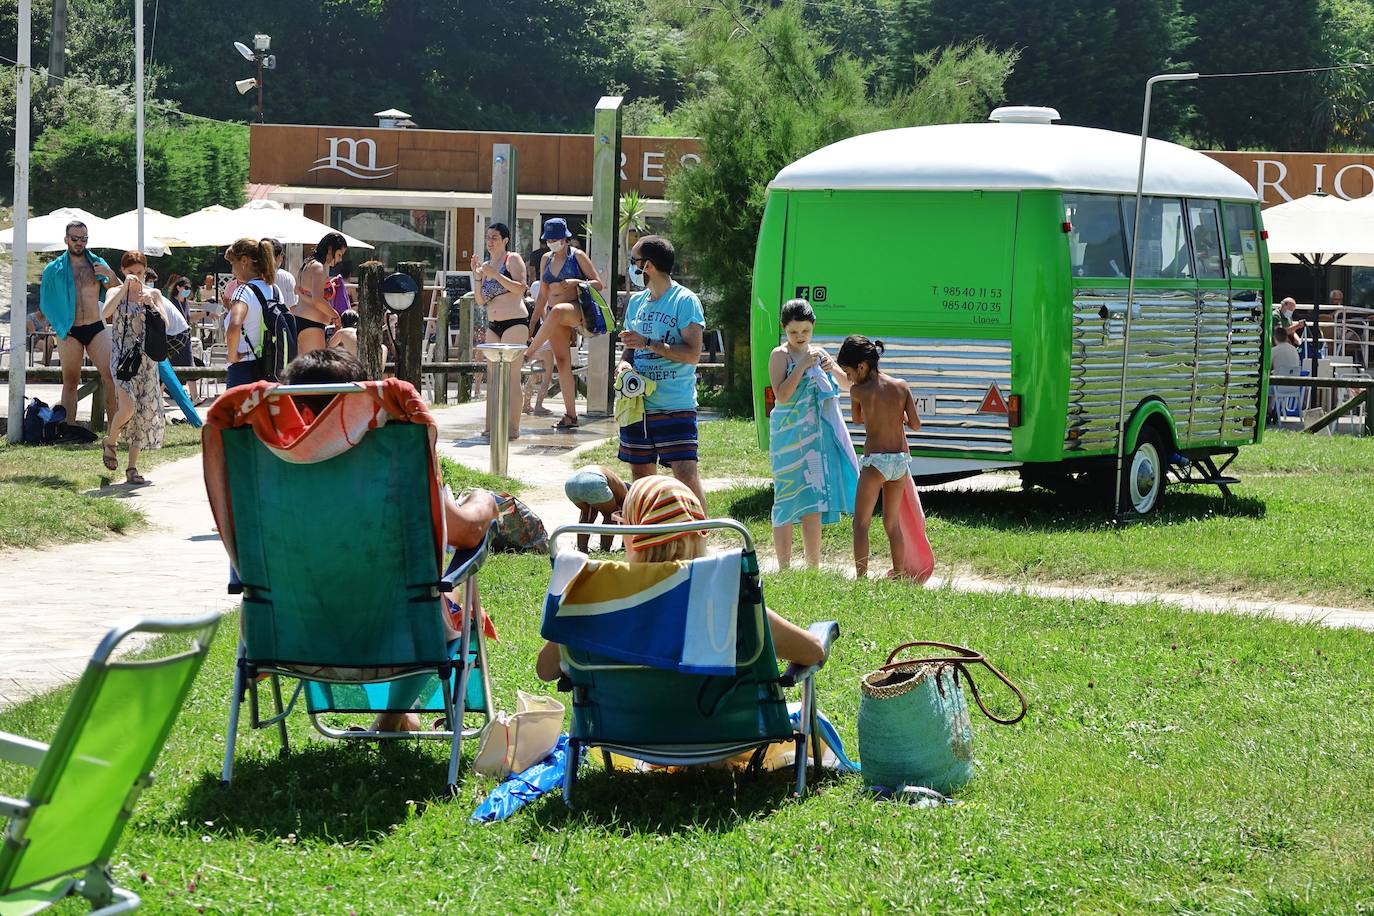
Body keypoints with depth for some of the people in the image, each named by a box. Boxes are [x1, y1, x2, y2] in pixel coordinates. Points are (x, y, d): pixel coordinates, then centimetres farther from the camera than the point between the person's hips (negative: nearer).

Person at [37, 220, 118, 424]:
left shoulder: (97, 263, 8)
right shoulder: (54, 269, 6)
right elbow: (45, 303, 12)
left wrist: (111, 276, -12)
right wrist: (58, 324, 2)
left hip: (96, 329, 0)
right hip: (69, 332, 0)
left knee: (111, 377, -12)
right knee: (70, 383, 4)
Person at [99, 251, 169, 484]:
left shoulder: (153, 294, 8)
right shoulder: (116, 292, 3)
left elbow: (164, 323, -3)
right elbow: (105, 313, -18)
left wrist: (151, 303, -18)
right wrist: (125, 288, -23)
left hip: (146, 358, 3)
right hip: (122, 355, -3)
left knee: (144, 412, 1)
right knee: (128, 407, -21)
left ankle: (132, 468, 8)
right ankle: (111, 441, 10)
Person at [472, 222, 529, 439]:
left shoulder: (513, 259, -2)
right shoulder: (485, 265, 17)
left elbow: (520, 289, -15)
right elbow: (481, 301, 14)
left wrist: (495, 274, -19)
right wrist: (477, 277, 1)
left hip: (515, 323, -7)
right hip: (493, 325, 7)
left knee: (511, 375, -11)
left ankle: (513, 427, -11)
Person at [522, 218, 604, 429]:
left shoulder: (577, 256, -2)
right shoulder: (546, 259, 14)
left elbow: (598, 284, -4)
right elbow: (543, 295, 19)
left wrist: (576, 282, -20)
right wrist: (532, 322, 14)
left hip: (576, 310, -6)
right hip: (553, 315, 6)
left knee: (556, 311, -41)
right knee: (562, 363, -1)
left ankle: (529, 353, -37)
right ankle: (570, 416, 0)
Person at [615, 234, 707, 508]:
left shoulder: (685, 301, -7)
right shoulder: (636, 301, 15)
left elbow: (693, 353, -14)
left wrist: (647, 343, -17)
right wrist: (623, 364, 0)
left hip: (675, 406, -7)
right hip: (638, 402, 7)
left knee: (686, 476, -14)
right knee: (641, 475, 10)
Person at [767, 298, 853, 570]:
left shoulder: (817, 353, 13)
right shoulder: (780, 355, -5)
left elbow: (846, 384, 18)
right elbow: (781, 395, -16)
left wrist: (833, 368, -3)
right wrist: (803, 365, -21)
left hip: (816, 438, 5)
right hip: (789, 437, -5)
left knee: (813, 503, 7)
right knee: (787, 499, -4)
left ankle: (813, 567, 13)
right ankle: (784, 568, -1)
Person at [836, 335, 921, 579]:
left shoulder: (858, 391, -8)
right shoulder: (901, 386, 1)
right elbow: (915, 424, 2)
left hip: (875, 460, -5)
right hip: (901, 459, 5)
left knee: (861, 523, 2)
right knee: (892, 522, 19)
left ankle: (861, 576, -5)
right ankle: (898, 572, 23)